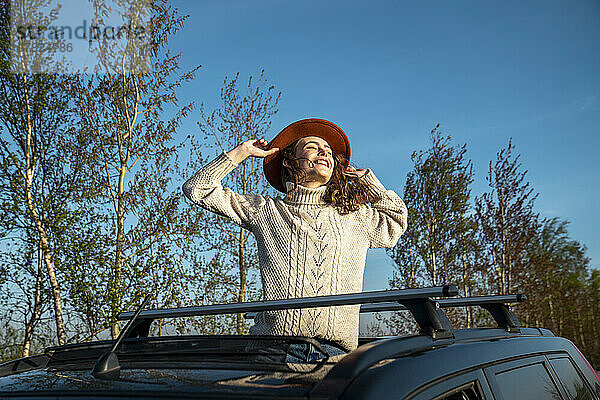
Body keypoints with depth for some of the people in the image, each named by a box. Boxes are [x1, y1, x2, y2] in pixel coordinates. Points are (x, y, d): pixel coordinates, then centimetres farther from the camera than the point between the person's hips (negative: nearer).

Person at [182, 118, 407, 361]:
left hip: (335, 349, 2)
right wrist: (243, 151, 22)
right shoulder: (266, 210, 15)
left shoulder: (356, 217, 22)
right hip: (273, 347, -2)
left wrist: (364, 178, 36)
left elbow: (397, 218, 43)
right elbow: (198, 189, 18)